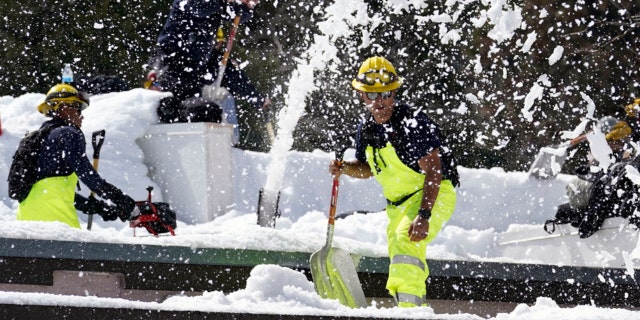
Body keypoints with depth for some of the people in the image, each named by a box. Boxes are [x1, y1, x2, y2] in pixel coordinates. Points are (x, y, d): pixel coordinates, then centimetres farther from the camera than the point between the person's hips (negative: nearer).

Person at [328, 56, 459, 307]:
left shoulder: (413, 122, -21)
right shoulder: (366, 129, 2)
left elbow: (433, 171, -25)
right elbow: (367, 168, 20)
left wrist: (423, 215, -34)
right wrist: (344, 168, -3)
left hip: (434, 195, -9)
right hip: (398, 204, 9)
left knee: (406, 239, -33)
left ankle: (411, 306, -41)